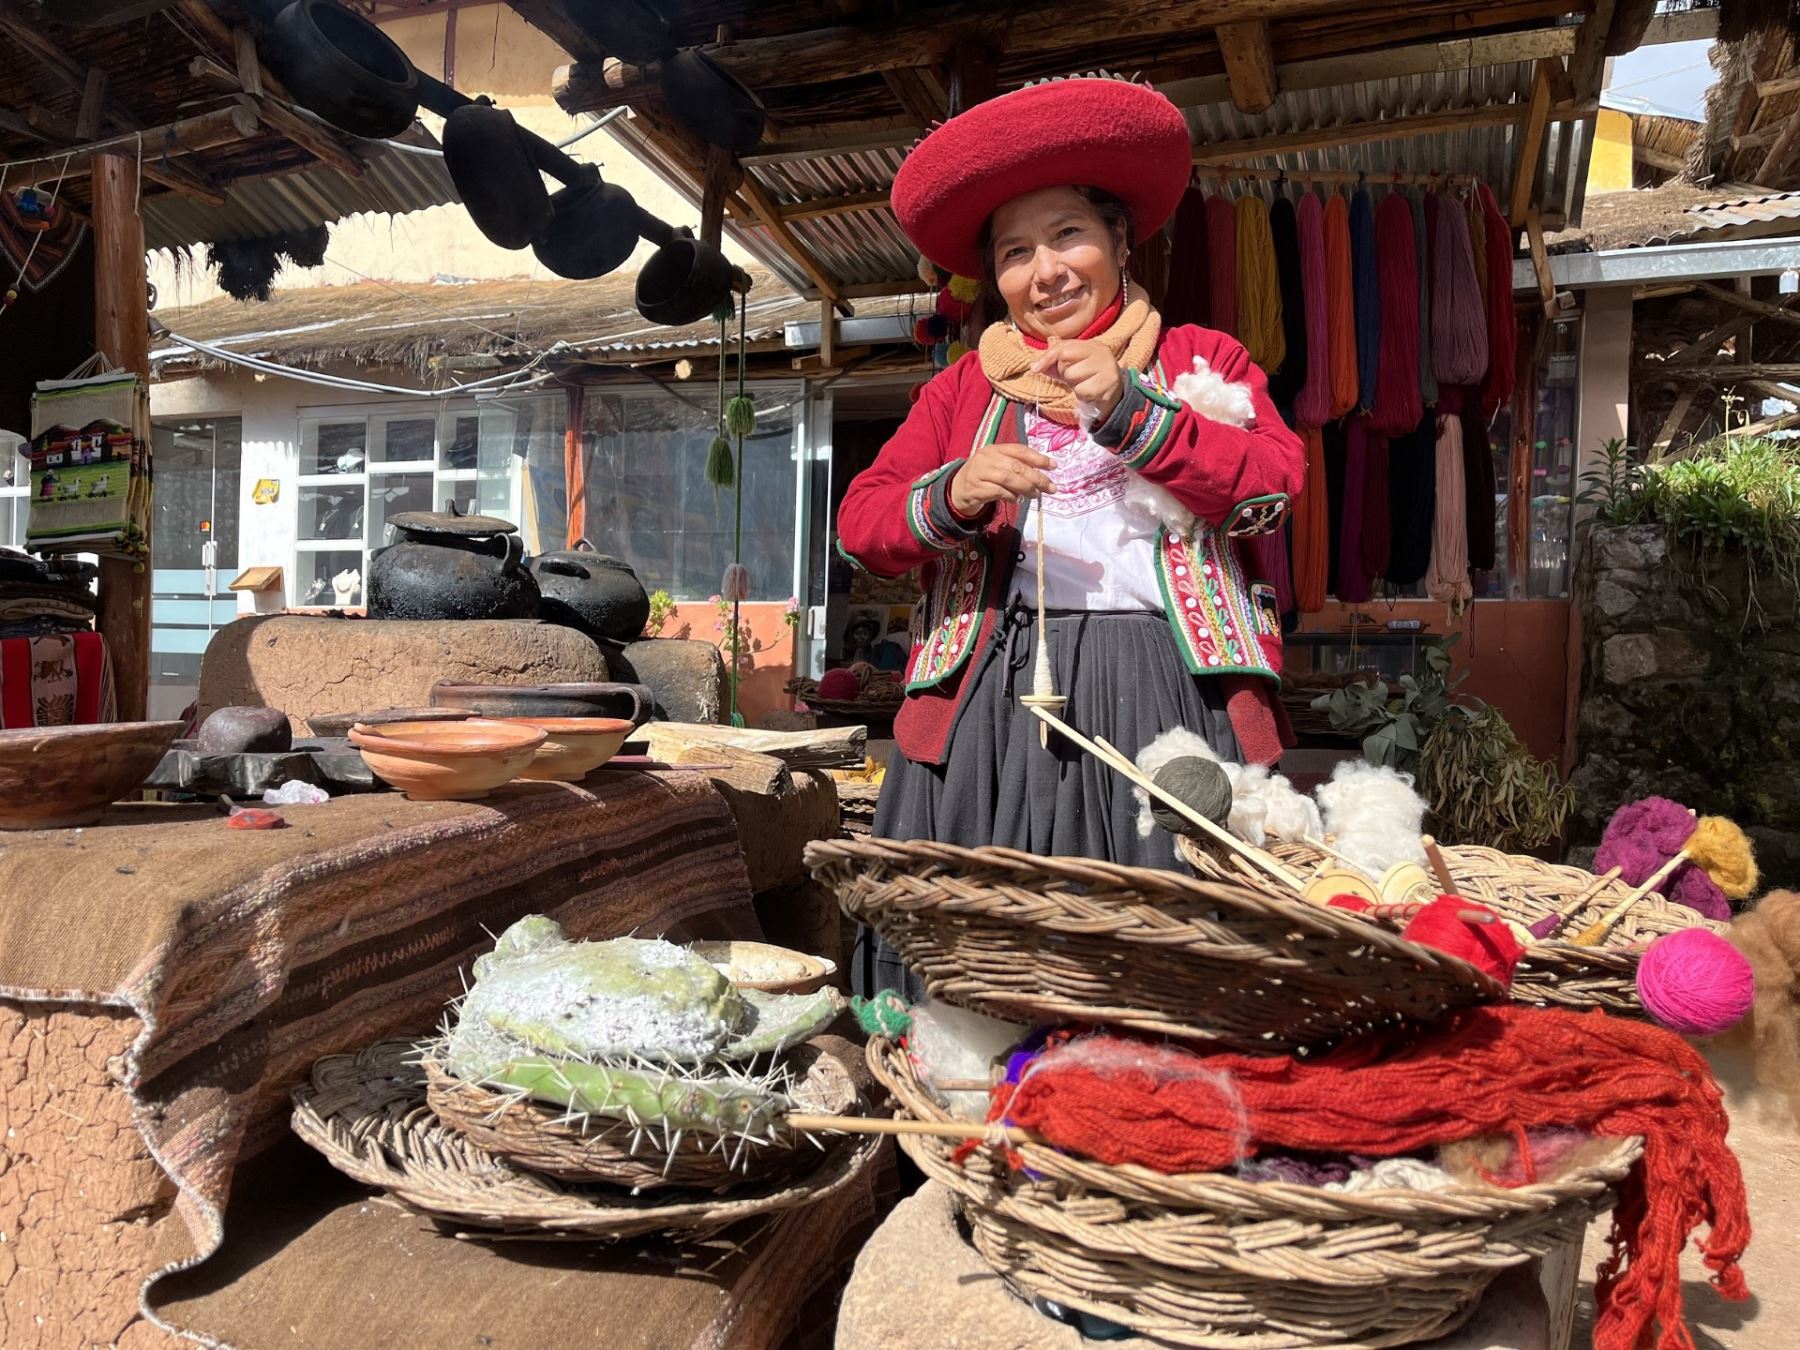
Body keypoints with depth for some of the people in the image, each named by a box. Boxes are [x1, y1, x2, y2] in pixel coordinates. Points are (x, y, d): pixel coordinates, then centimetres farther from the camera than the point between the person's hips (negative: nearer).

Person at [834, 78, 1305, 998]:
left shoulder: (1200, 359, 17)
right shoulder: (962, 389, 19)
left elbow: (1275, 486, 0)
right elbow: (859, 523, 10)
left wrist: (1131, 412, -10)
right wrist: (951, 497, -11)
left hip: (1163, 685, -1)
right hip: (997, 691, 1)